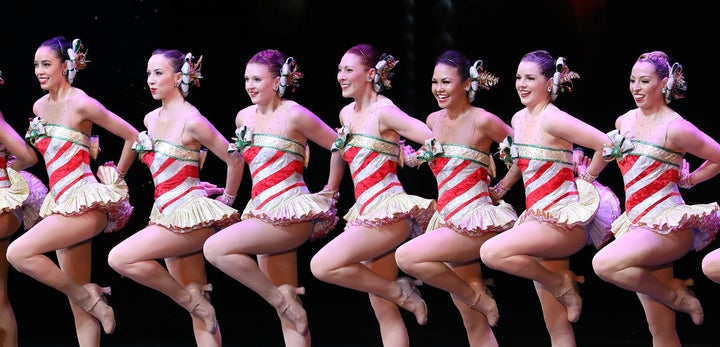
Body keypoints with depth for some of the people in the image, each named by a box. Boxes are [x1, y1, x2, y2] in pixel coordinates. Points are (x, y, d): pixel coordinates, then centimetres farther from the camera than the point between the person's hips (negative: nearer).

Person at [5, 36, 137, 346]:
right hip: (61, 202, 8)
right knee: (78, 302, 5)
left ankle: (88, 295, -5)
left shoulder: (82, 103, -10)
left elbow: (133, 137, -6)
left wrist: (116, 179, 2)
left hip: (86, 203, -8)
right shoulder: (40, 107, 12)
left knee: (18, 253, -21)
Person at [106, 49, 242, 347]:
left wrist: (227, 201, 3)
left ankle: (191, 299, -6)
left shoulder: (191, 120, -13)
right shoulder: (151, 119, 11)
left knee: (120, 258, -19)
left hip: (190, 214, -8)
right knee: (199, 308, 6)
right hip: (168, 215, 8)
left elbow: (234, 160, -8)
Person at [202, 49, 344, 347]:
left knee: (215, 248, -22)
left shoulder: (294, 115, -8)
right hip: (264, 213, 7)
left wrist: (330, 193, 3)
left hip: (291, 212, -7)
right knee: (288, 313, 4)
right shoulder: (244, 118, 12)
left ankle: (280, 297, -8)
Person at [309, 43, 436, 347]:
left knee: (322, 265, -19)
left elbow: (435, 140, -18)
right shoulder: (347, 114, 14)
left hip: (388, 209, -8)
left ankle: (399, 291, -4)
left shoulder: (383, 111, -10)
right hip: (366, 211, 8)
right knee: (385, 314, 5)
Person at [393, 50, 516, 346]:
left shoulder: (481, 121, -10)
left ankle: (477, 296, -7)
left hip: (477, 221, -7)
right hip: (448, 221, 7)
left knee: (407, 257, -24)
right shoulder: (433, 120, 10)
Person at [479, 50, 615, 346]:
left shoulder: (552, 119, -14)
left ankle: (562, 284, -6)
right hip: (538, 218, 8)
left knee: (492, 252, -26)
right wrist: (496, 191, 21)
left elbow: (606, 145, -20)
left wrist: (586, 179, -8)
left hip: (564, 218, -8)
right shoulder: (519, 119, 11)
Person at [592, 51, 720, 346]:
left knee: (604, 264, -29)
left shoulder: (674, 128, -9)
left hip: (668, 222, -6)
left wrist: (687, 180, 2)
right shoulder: (624, 122, 11)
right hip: (636, 223, 6)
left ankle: (676, 294, -8)